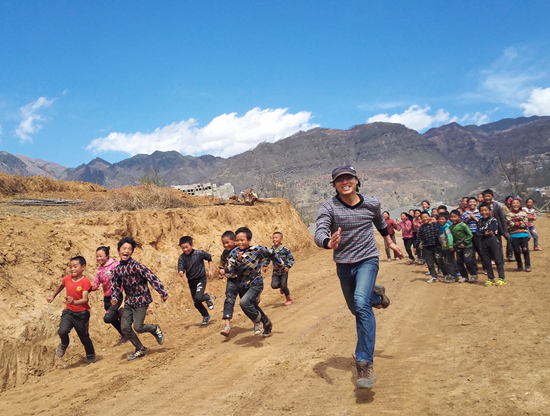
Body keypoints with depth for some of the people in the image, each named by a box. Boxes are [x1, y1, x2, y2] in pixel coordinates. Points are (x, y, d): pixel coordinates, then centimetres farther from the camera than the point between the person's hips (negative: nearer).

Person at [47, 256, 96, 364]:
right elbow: (60, 286, 23)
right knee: (62, 331, -23)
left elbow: (85, 299, -26)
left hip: (81, 314, -3)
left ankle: (91, 356, 37)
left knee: (84, 337, 10)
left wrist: (74, 302, -42)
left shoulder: (85, 281, -17)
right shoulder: (67, 279, -3)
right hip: (68, 312, 3)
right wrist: (52, 296, 22)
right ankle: (64, 345, 13)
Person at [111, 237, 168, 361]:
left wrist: (162, 292, -23)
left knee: (138, 327, -10)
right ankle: (140, 349, 21)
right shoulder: (117, 269, 1)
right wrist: (114, 298, -8)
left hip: (141, 300, -6)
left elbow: (152, 278, -20)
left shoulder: (136, 266, -18)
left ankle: (155, 329, 24)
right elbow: (115, 286, 11)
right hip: (129, 301, 6)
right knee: (125, 327, 1)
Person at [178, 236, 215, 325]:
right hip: (191, 281, 4)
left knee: (198, 298, -25)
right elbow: (181, 269, -14)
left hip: (201, 279, -4)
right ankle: (206, 316, 36)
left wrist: (210, 270, 0)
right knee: (196, 303, 10)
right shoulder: (182, 257, -9)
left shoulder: (199, 253, -15)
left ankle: (207, 297, 10)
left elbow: (209, 258, 2)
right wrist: (181, 273, -37)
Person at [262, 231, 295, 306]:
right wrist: (264, 266, 0)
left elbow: (291, 259, -6)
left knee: (284, 286, -5)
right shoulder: (271, 249, 0)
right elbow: (267, 258, 12)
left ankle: (289, 299, 19)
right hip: (275, 272, 3)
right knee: (274, 285, -12)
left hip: (284, 271, -3)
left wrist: (288, 266, -19)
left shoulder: (285, 249, -11)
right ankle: (281, 286, 24)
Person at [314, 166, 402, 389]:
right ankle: (375, 294, 52)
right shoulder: (328, 207, -14)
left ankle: (365, 364, -19)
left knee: (361, 304, -24)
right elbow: (319, 233, -29)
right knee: (356, 308, 17)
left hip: (367, 259, -2)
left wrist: (390, 242, 26)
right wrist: (329, 243, -52)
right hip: (343, 264, 2)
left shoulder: (372, 203, -6)